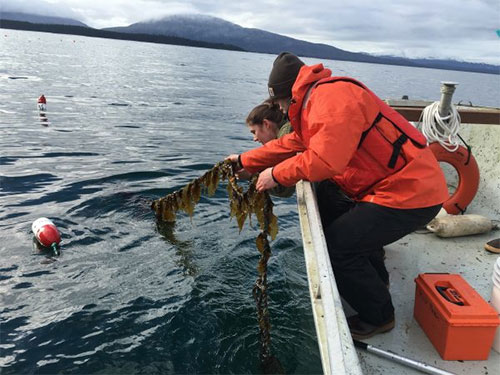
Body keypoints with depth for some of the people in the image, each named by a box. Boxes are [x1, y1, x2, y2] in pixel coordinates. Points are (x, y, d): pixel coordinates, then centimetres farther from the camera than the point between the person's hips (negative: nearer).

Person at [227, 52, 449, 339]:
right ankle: (374, 277, 31)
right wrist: (244, 161, 22)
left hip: (411, 193, -10)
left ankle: (378, 317, 15)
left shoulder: (332, 97, -18)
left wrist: (277, 174, -14)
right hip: (403, 183, 11)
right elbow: (292, 144, 19)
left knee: (335, 247, -11)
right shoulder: (318, 101, 15)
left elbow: (324, 160, -30)